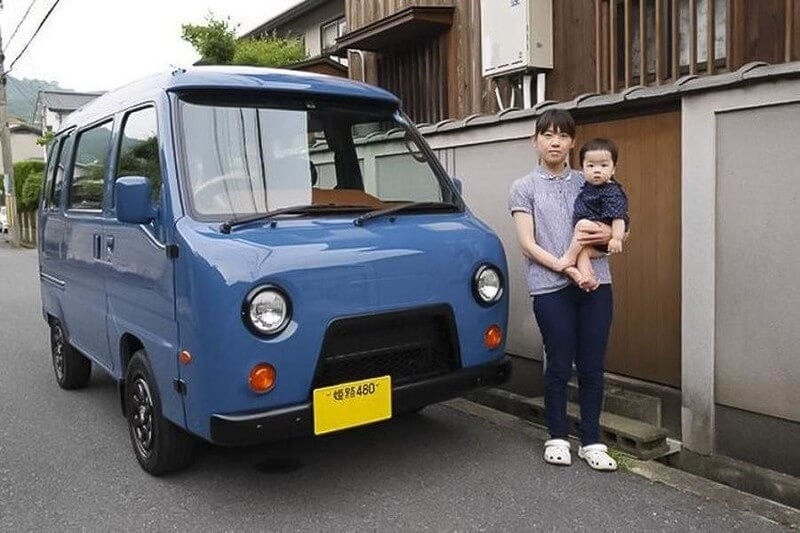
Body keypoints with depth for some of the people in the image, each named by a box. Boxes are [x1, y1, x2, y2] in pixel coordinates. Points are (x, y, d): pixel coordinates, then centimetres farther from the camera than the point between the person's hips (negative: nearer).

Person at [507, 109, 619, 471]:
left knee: (592, 367, 5)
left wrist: (608, 235, -9)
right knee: (559, 366, 4)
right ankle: (557, 438, 20)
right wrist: (567, 269, -16)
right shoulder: (524, 188, 5)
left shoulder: (587, 183, 13)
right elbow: (528, 245, -4)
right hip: (551, 288, -3)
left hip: (595, 284, 3)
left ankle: (591, 442, 17)